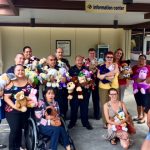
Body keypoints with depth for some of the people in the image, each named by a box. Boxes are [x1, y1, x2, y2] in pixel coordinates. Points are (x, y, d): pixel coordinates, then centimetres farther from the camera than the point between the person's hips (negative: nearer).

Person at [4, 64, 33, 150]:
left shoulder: (28, 82, 4)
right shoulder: (11, 83, -7)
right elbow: (6, 97, -9)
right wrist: (15, 106, -20)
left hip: (25, 110, 4)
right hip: (12, 110, -3)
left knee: (20, 129, 11)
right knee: (15, 129, -11)